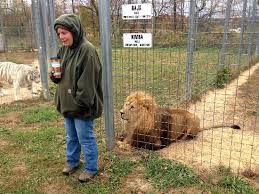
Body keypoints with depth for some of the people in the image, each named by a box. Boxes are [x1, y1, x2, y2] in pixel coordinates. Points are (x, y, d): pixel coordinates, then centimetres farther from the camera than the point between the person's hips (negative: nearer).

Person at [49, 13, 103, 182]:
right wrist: (55, 76, -3)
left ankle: (91, 168, 26)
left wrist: (80, 103, -21)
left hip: (82, 106, -8)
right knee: (71, 136, 23)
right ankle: (72, 161, 44)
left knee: (86, 138, 7)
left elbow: (88, 81, -22)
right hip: (67, 103, 8)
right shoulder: (64, 49, 7)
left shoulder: (87, 50, -20)